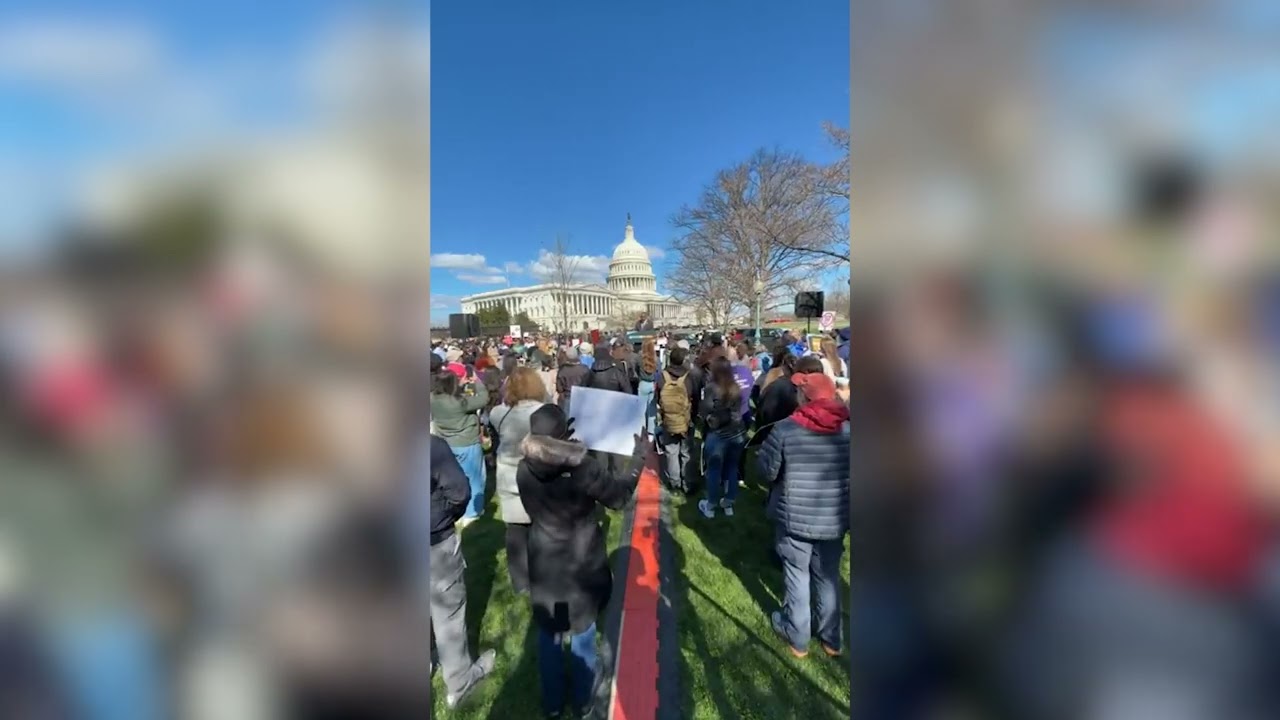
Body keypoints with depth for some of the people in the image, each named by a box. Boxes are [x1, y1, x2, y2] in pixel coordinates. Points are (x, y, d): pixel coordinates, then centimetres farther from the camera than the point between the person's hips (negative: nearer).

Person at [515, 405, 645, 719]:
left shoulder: (525, 470, -17)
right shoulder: (582, 467, -28)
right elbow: (619, 495, -14)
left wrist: (559, 440, 8)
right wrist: (639, 455, -6)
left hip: (544, 570, 3)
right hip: (581, 569, -2)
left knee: (548, 638, 25)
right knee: (582, 637, 22)